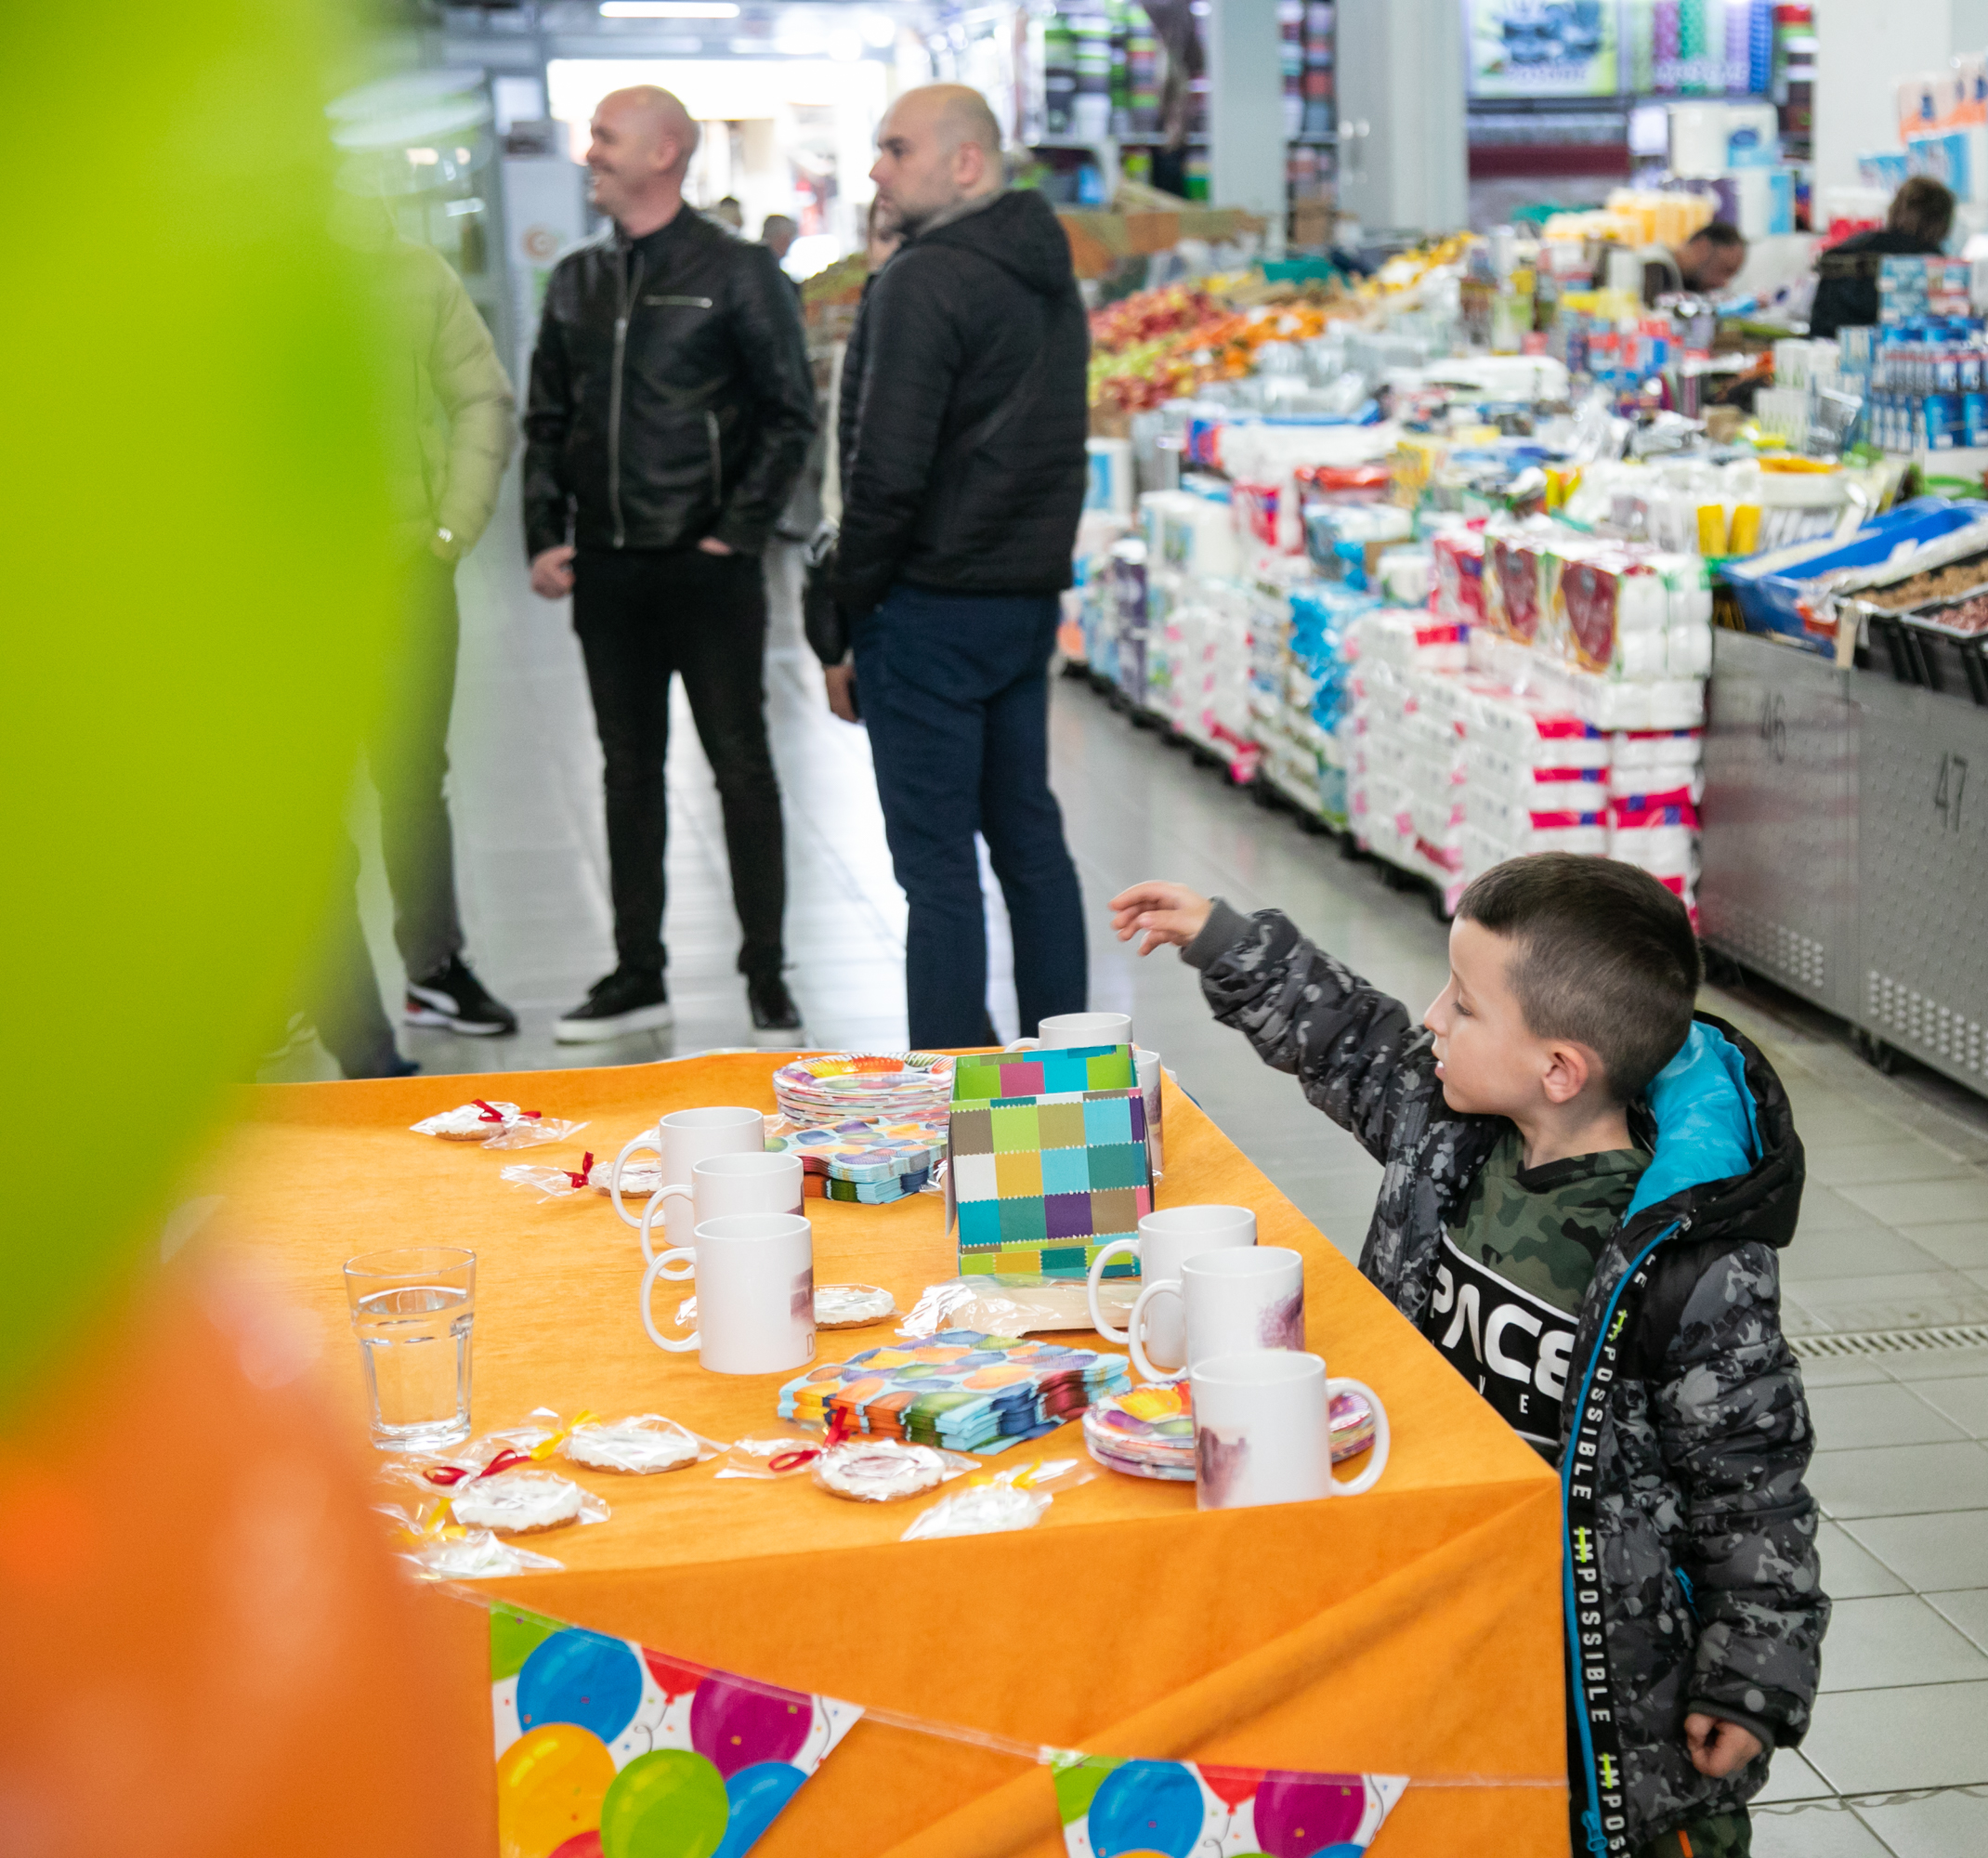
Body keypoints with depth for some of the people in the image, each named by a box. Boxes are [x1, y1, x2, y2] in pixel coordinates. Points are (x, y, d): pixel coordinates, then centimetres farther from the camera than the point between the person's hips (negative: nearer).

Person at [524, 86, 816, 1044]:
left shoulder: (737, 272, -4)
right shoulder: (577, 281, 12)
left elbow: (790, 414, -5)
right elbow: (547, 421, 16)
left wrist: (739, 532, -10)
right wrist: (544, 537, 5)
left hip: (707, 568, -5)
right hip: (606, 570, 5)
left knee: (741, 767, 1)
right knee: (629, 771, 10)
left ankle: (766, 977, 9)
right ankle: (638, 976, 19)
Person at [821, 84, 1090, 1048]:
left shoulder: (925, 281, -14)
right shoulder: (1051, 279, 15)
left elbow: (888, 472, -19)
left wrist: (844, 618, -11)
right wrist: (1030, 571, 19)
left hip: (933, 607, -9)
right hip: (1031, 598, 9)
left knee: (936, 861, -4)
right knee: (1029, 839, 15)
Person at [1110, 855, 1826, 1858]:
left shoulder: (1697, 1273, -24)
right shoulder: (1449, 1130, -6)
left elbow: (1752, 1487, -16)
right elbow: (1352, 1041, 14)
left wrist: (1753, 1682, -13)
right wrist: (1221, 940, 14)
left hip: (1606, 1648, -6)